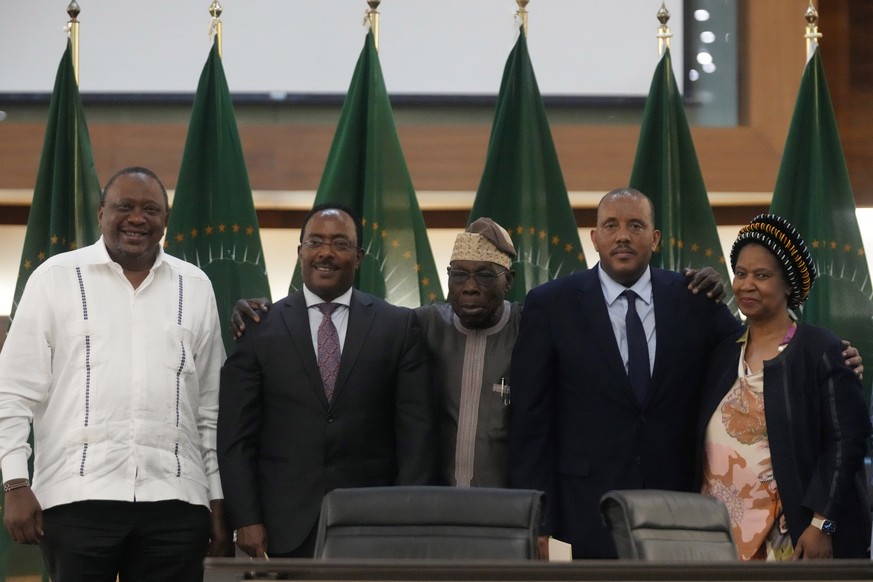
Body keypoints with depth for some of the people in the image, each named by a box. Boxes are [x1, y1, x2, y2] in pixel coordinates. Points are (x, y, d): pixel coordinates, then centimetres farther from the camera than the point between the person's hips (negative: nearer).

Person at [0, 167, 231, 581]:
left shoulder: (195, 287, 13)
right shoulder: (56, 277, 6)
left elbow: (210, 408, 15)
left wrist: (218, 501, 11)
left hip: (175, 499, 2)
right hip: (78, 497, -2)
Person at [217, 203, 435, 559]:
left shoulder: (398, 327, 6)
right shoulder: (260, 327, 5)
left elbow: (416, 432, 3)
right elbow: (236, 436, 3)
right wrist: (247, 520, -4)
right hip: (288, 526, 0)